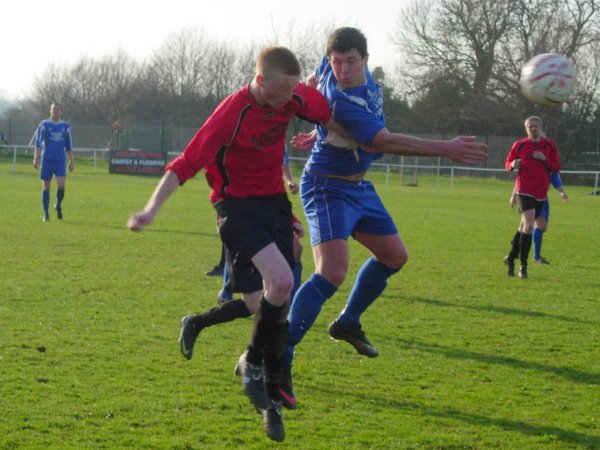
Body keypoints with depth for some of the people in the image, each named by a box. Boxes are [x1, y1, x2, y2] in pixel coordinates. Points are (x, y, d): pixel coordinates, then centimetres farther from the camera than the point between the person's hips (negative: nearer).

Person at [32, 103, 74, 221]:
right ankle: (46, 214, 10)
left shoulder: (66, 126, 10)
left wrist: (71, 161, 12)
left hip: (60, 160, 1)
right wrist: (36, 158, -10)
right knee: (46, 187, 2)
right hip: (47, 160, -1)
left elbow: (69, 146, 15)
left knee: (61, 185, -14)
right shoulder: (44, 125, 2)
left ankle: (58, 205, 13)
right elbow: (38, 143, -1)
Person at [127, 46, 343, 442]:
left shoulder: (296, 98, -8)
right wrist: (151, 210, -32)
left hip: (275, 200, 6)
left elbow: (325, 113, 15)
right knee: (281, 281, -29)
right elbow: (186, 164, -25)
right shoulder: (233, 114, -24)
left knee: (275, 305, 2)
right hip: (238, 204, -6)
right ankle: (254, 362, -5)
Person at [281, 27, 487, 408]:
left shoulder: (362, 77, -5)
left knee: (394, 256, 19)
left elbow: (314, 81, 17)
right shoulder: (340, 102, -31)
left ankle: (348, 323, 37)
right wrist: (446, 149, -27)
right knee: (333, 272, -26)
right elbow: (386, 142, -30)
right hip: (328, 187, -10)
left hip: (358, 186, 10)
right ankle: (279, 362, -27)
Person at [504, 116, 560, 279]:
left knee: (524, 227, 11)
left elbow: (557, 168, 4)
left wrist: (544, 158, -13)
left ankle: (510, 259, 29)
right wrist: (513, 165, -16)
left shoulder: (550, 145, 5)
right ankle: (523, 265, -10)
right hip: (524, 190, -3)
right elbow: (508, 162, 8)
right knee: (529, 224, -18)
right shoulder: (519, 145, 0)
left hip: (541, 193, 3)